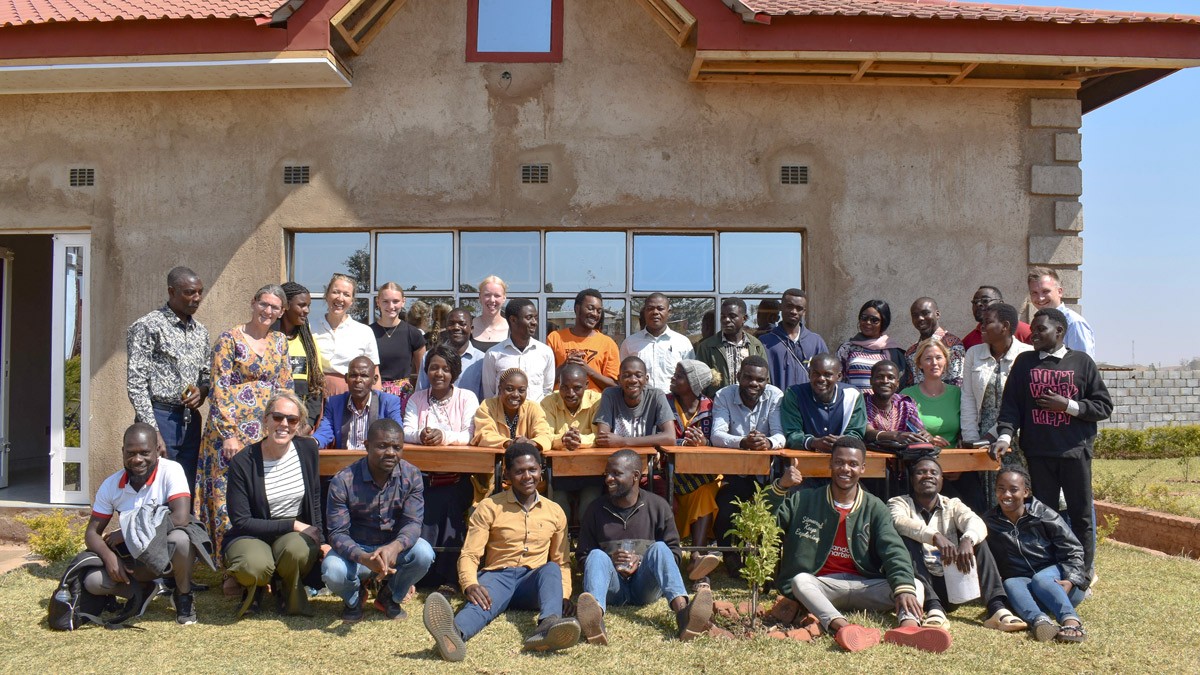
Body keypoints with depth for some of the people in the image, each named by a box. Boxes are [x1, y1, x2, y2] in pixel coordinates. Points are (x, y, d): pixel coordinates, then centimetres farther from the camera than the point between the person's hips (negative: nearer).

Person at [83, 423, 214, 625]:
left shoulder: (170, 470, -17)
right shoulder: (111, 485, -4)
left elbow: (181, 518, -29)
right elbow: (92, 533, 0)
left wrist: (126, 533, -21)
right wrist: (108, 556, -23)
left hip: (170, 554, -3)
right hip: (134, 558, 4)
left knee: (179, 538, -37)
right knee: (92, 581, -22)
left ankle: (184, 597, -8)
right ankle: (144, 590, 8)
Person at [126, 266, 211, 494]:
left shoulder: (200, 331, 13)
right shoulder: (147, 327, -7)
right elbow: (136, 384, -10)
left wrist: (202, 391, -2)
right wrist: (152, 431, -15)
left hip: (190, 420, 6)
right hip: (159, 417, -6)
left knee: (187, 494, 8)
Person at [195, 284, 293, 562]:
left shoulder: (279, 342, 12)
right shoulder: (230, 339, -4)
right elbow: (219, 390, -8)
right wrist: (228, 434, -14)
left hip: (266, 432, 5)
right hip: (233, 427, -5)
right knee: (228, 496, -4)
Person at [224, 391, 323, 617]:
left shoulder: (307, 449, -3)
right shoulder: (243, 462, -13)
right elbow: (241, 521, -13)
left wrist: (320, 540, 5)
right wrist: (292, 525, -18)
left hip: (297, 533, 2)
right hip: (252, 535, -2)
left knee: (297, 550, -34)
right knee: (255, 566, -35)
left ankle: (287, 589, 2)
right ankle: (253, 586, 6)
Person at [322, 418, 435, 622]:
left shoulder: (411, 476, -11)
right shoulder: (343, 481, -18)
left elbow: (413, 522, -17)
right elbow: (337, 533, -19)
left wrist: (395, 547, -41)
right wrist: (364, 558, -40)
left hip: (394, 549, 2)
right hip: (356, 550, -1)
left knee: (424, 552, -29)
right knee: (332, 571, -32)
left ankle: (390, 596, 4)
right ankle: (354, 597, 8)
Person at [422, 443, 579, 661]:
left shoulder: (555, 512, 14)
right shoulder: (489, 508, 6)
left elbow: (561, 562, 19)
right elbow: (469, 554, -1)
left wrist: (564, 595, -1)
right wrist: (470, 585, -23)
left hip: (533, 580, 3)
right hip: (497, 576, -2)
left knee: (551, 569, -32)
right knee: (482, 600, -37)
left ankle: (548, 625, -62)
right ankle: (455, 633, -73)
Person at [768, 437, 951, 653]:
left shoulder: (874, 508, 7)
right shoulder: (804, 500, 7)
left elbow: (894, 551, -8)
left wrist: (904, 587, -27)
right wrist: (780, 487, -22)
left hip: (864, 587, 2)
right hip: (820, 587, -1)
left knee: (915, 586, -18)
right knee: (800, 580, -33)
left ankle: (909, 625, -49)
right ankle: (841, 626, -55)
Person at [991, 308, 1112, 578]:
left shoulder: (1081, 362, 4)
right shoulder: (1024, 362, 9)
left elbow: (1104, 406, 3)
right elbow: (1011, 404, 3)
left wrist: (1068, 406, -10)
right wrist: (1005, 435, -11)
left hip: (1075, 451, -1)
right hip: (1038, 453, 1)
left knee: (1081, 515, 5)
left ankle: (1084, 574, 14)